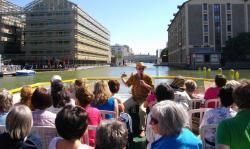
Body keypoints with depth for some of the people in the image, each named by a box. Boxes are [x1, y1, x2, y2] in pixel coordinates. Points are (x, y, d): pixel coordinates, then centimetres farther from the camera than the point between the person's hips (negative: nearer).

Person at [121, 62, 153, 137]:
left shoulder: (147, 78, -6)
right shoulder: (133, 77, 4)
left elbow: (152, 89, -6)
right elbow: (127, 84, 19)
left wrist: (144, 84, -21)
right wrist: (122, 79, 1)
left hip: (144, 98, -4)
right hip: (134, 97, 5)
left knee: (142, 110, -32)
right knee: (124, 106, -12)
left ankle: (142, 130, -16)